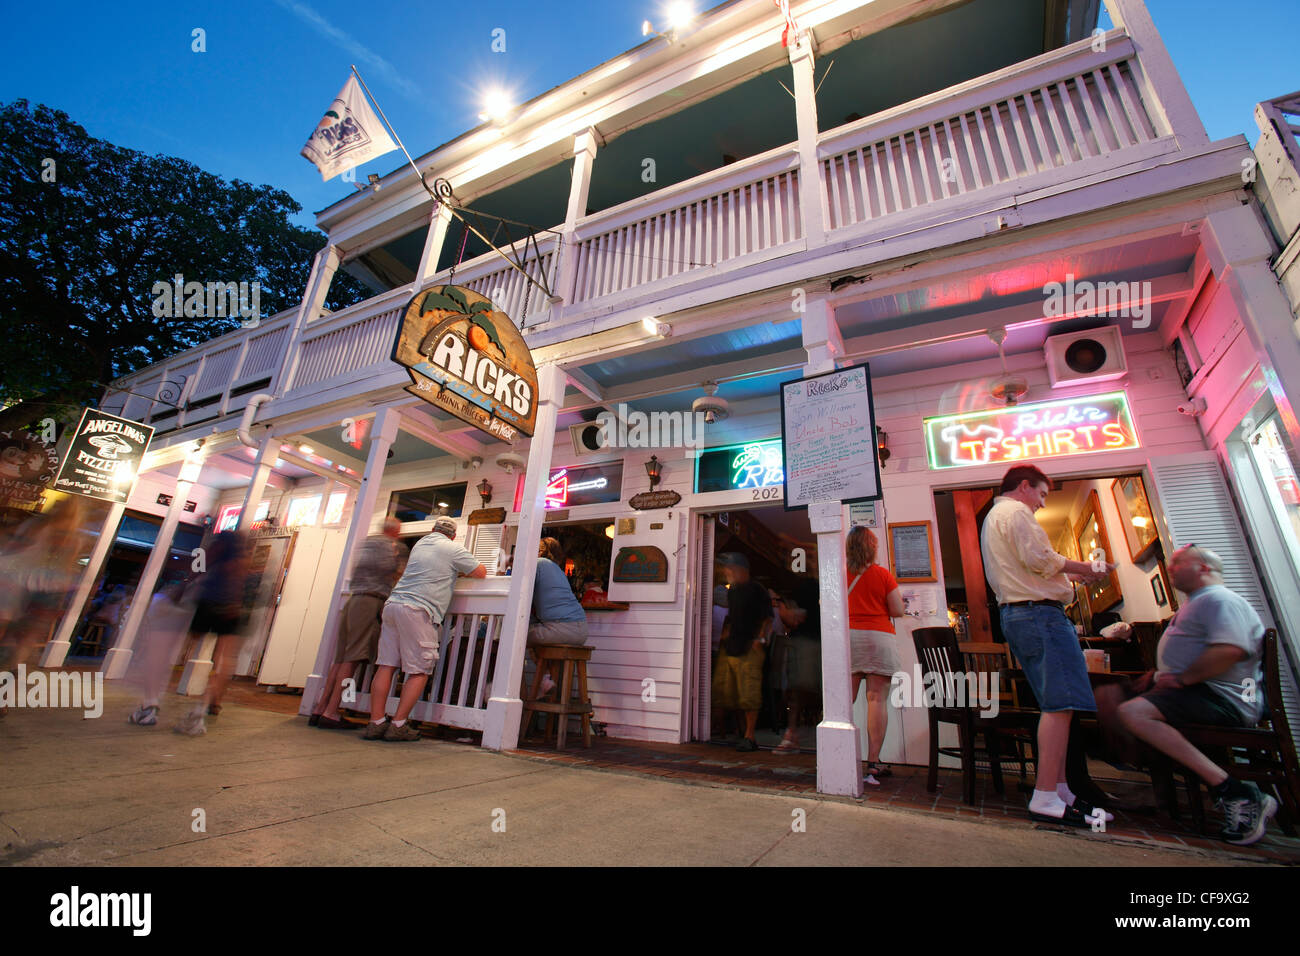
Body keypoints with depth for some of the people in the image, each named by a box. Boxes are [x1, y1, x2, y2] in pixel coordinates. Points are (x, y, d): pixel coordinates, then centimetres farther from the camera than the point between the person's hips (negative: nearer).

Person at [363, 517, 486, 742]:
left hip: (393, 603, 7)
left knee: (386, 665, 6)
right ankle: (398, 725, -2)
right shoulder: (453, 549, 2)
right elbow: (481, 572, 6)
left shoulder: (420, 543, 21)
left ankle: (376, 722, 6)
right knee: (420, 671, 0)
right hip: (418, 611, -7)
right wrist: (459, 571, 24)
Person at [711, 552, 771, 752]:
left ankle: (749, 737, 5)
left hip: (749, 648, -7)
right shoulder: (731, 591, 17)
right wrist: (725, 633, 14)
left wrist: (760, 638, -14)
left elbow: (768, 618, -5)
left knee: (749, 694, -4)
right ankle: (716, 728, 19)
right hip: (728, 648, 7)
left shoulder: (757, 590, -4)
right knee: (720, 690, 8)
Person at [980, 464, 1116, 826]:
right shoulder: (1015, 511, -5)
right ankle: (1046, 798, -11)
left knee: (1055, 704, 13)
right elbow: (1040, 559, -15)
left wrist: (1074, 573, 26)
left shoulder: (993, 518, 27)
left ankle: (1060, 790, 16)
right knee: (1061, 703, -12)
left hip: (1014, 615, 11)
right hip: (1039, 612, -11)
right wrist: (1086, 568, 0)